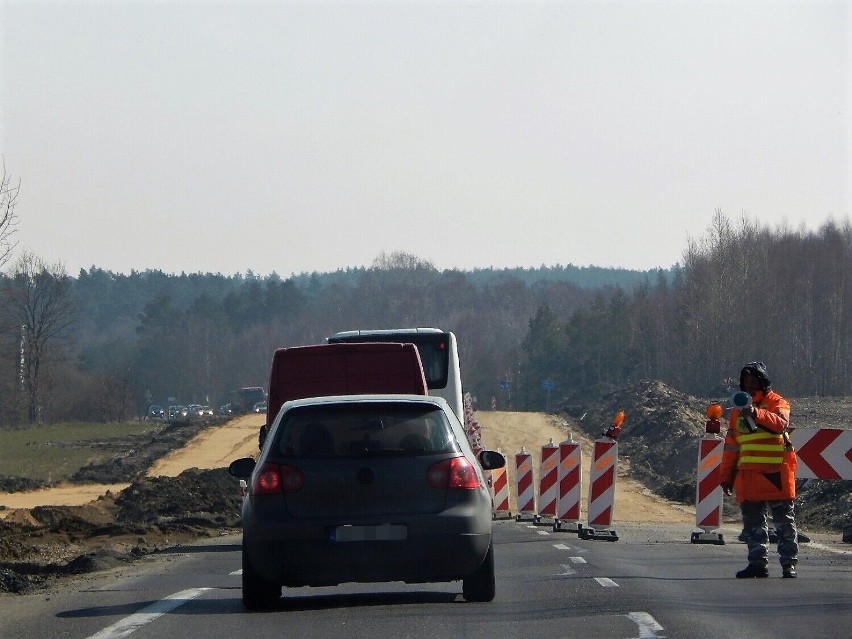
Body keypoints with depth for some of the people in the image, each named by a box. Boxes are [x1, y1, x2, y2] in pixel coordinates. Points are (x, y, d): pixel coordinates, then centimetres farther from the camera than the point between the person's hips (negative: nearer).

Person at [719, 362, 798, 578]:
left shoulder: (777, 403, 0)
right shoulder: (738, 410, 15)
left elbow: (780, 423, -23)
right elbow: (731, 446, 16)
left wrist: (756, 413, -37)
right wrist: (726, 476, 13)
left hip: (776, 476, -5)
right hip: (748, 476, 5)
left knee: (784, 522, -1)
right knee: (753, 525, 7)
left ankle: (789, 564, 2)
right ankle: (757, 564, 11)